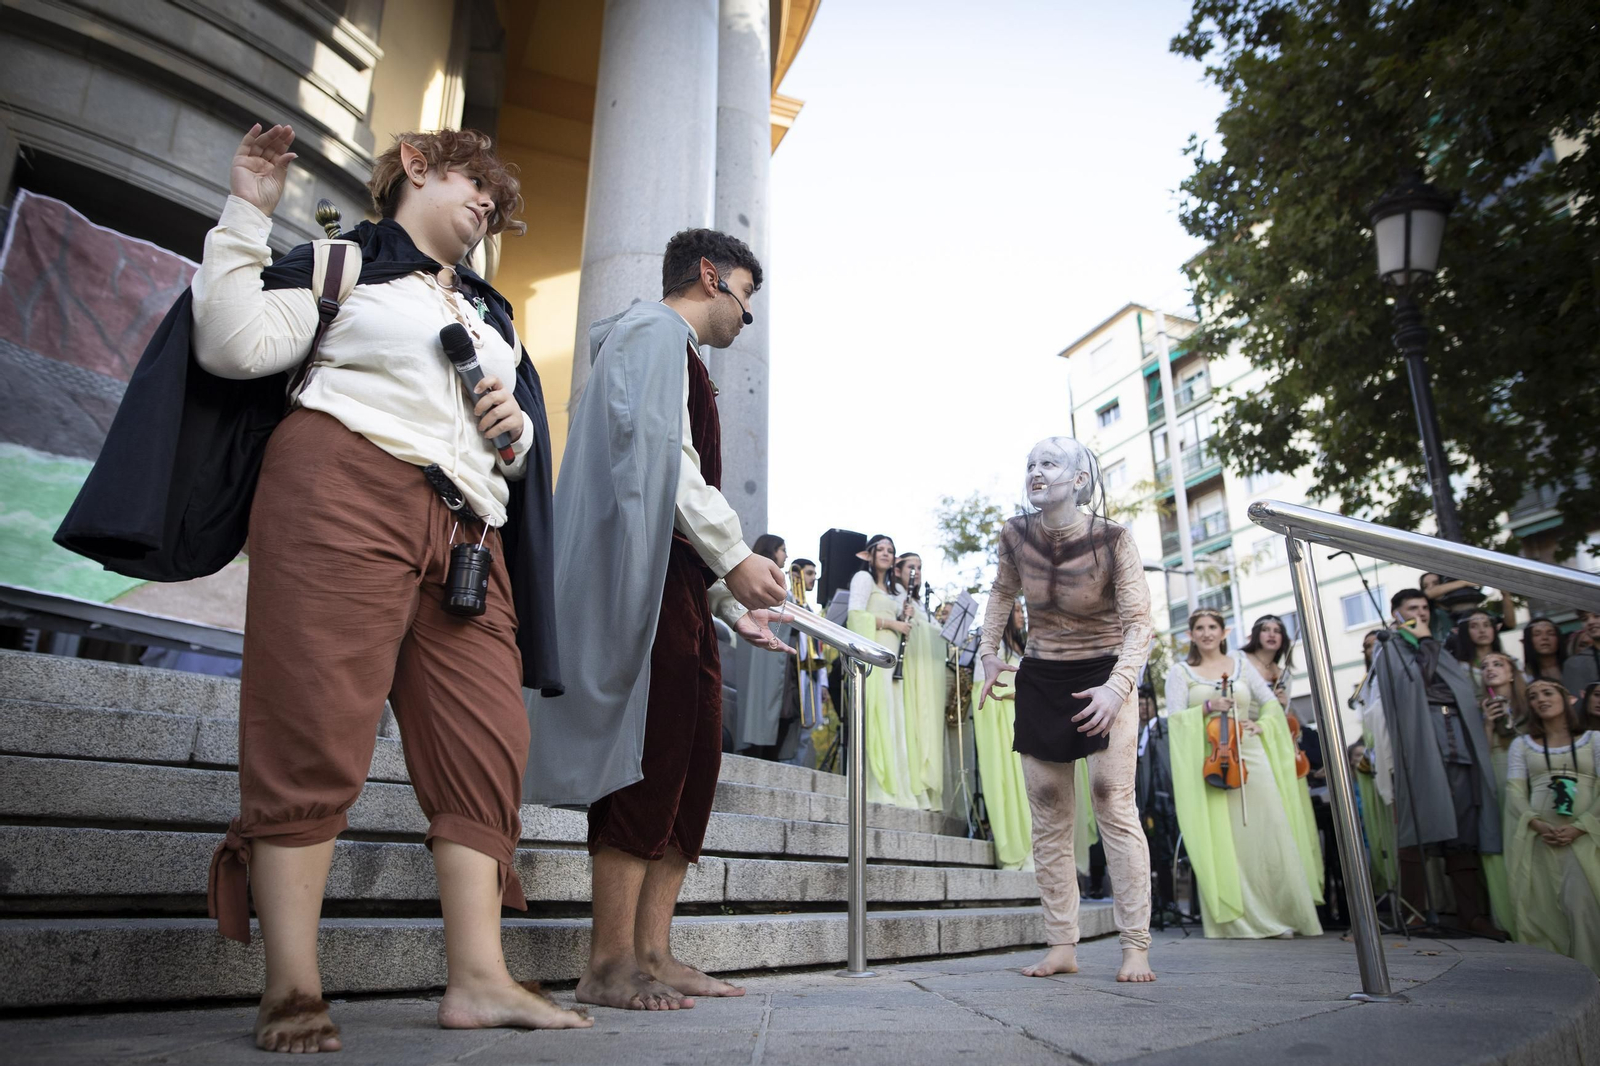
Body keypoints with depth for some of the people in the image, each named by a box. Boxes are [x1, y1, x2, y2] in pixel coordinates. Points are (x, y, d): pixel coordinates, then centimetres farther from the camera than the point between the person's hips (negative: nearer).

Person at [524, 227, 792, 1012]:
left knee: (692, 764, 5)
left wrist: (732, 604, 23)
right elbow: (660, 454, -14)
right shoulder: (654, 332, 2)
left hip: (683, 587, 10)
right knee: (650, 756, -12)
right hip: (650, 579, -10)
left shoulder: (680, 356, 31)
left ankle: (653, 954, 9)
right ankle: (609, 966, -6)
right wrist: (735, 557, -17)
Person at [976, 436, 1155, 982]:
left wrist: (1118, 686, -33)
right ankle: (1062, 947, 12)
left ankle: (1136, 947, -2)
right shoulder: (1015, 535, -6)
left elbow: (1138, 620, -20)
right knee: (1048, 818, 4)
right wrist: (989, 652, 6)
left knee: (1114, 804, -11)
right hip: (1039, 680, 4)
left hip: (1103, 677, -4)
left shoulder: (1113, 539, -17)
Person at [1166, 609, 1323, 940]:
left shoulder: (1241, 665, 15)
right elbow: (1175, 717, -3)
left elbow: (1272, 703, 12)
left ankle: (1284, 913, 6)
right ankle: (1241, 918, 3)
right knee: (1225, 839, -3)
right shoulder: (1180, 671, 7)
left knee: (1269, 834, -3)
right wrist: (1208, 706, -16)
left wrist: (1260, 726, -6)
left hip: (1251, 756, 2)